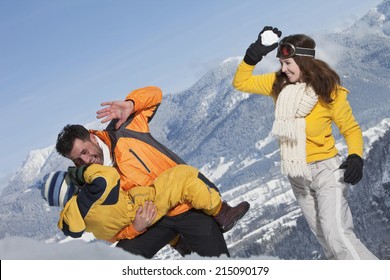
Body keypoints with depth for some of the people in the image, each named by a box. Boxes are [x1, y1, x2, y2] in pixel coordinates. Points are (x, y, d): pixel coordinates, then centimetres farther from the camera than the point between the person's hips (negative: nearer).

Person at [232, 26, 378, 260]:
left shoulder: (330, 91, -14)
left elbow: (351, 129, -4)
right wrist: (254, 54, -10)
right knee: (325, 238, 11)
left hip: (326, 170, -6)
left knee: (338, 236, -21)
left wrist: (356, 157, -22)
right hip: (297, 175, 6)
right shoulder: (279, 84, -3)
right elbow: (241, 83, 5)